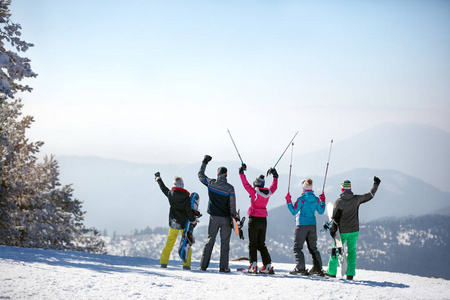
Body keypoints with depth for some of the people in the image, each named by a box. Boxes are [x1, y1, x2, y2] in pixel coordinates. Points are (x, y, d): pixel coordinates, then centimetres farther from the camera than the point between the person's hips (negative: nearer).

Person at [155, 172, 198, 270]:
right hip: (184, 222, -3)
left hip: (174, 222, 3)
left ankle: (164, 262, 9)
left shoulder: (170, 194, -4)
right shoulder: (186, 197, -15)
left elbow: (163, 188, 15)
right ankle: (186, 264, -2)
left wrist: (158, 178, 30)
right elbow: (189, 210, -13)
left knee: (170, 241, 12)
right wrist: (193, 220, 0)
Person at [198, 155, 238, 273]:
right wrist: (235, 216, 6)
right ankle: (223, 267, 1)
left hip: (214, 217, 2)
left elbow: (201, 175, 14)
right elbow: (232, 205, -8)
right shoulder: (230, 188, -11)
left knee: (210, 240, 10)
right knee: (225, 242, 3)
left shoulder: (211, 183, -5)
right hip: (226, 218, -2)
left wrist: (204, 162, 24)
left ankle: (203, 265, 7)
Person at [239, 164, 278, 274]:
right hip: (263, 220, 5)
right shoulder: (268, 193, 1)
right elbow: (274, 187, 20)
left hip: (254, 219, -5)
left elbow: (246, 184, -4)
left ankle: (253, 265, -12)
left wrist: (241, 173, 9)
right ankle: (268, 266, 7)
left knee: (252, 243, 1)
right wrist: (275, 176, 36)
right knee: (261, 244, 14)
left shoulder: (254, 192, -13)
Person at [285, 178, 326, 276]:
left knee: (297, 247, 1)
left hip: (302, 225, -5)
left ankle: (300, 268, -11)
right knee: (313, 247, 15)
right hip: (312, 225, 5)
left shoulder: (301, 199, -13)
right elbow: (321, 211, 14)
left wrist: (289, 202, -5)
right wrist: (323, 201, 27)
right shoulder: (316, 199, 3)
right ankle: (317, 268, 12)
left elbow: (294, 212, -12)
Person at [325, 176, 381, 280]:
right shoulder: (356, 199, -6)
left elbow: (335, 218, -10)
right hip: (354, 230, 2)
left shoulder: (339, 202, -13)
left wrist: (332, 229, -1)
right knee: (352, 250, 10)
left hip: (342, 231, -2)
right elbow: (370, 195, 8)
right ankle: (350, 274, 5)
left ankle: (332, 272, 15)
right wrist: (376, 184, 21)